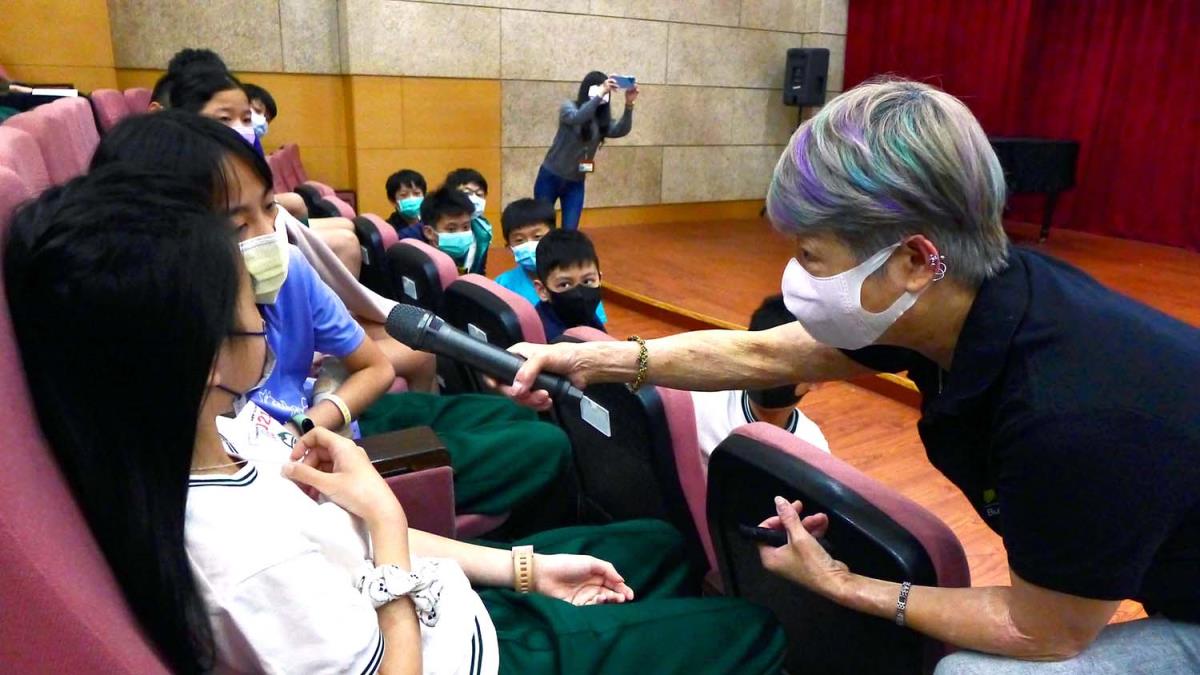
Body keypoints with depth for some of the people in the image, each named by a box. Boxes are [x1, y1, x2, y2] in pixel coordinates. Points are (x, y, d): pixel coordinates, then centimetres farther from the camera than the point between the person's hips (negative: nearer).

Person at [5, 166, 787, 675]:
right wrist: (385, 516, -26)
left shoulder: (226, 431, -12)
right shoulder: (253, 555, -40)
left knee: (659, 547, 24)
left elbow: (353, 537, -1)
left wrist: (523, 567, 1)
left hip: (456, 601, 7)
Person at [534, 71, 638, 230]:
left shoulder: (602, 119, 0)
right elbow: (576, 118, -34)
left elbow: (621, 130, -19)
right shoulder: (568, 107, -11)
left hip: (576, 183, 3)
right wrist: (599, 94, -43)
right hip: (551, 178, -3)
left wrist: (629, 105, -35)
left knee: (570, 231, 3)